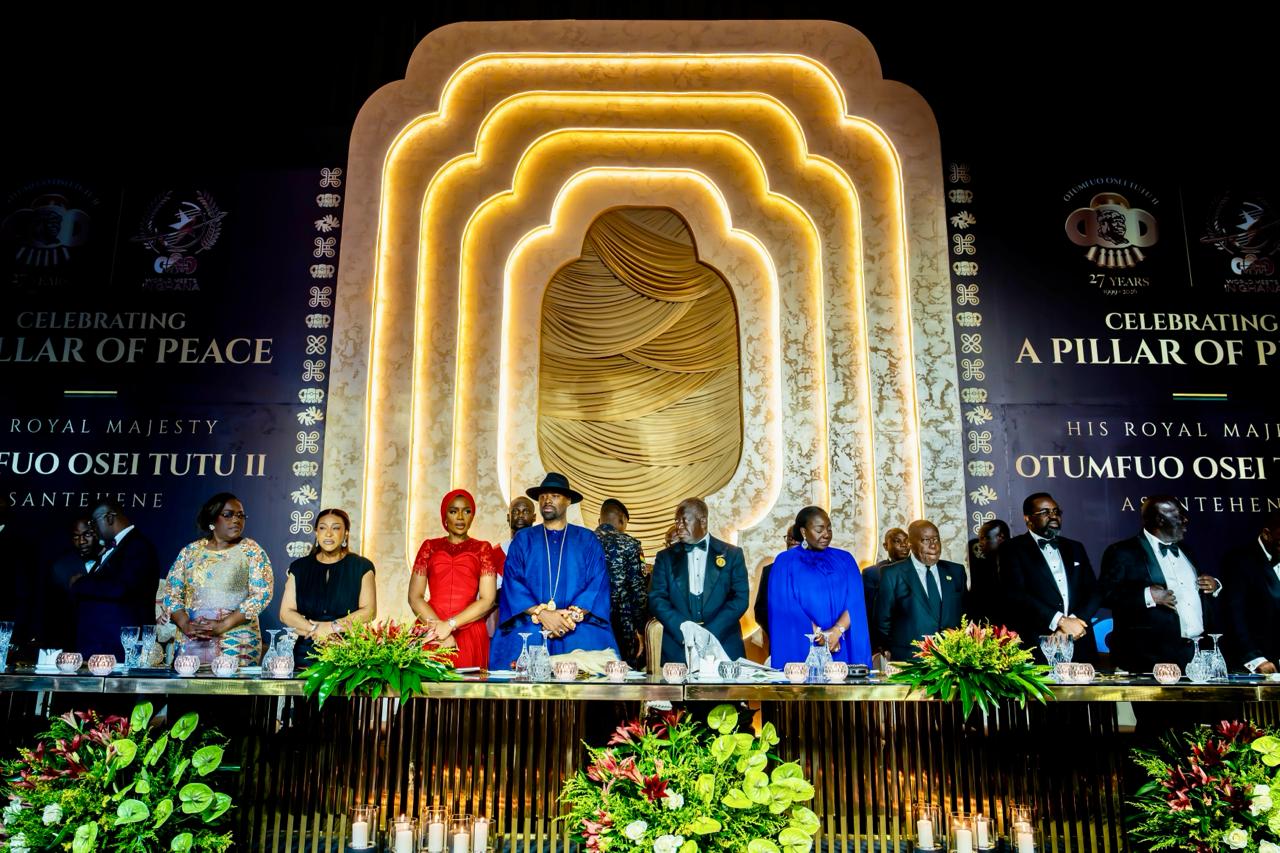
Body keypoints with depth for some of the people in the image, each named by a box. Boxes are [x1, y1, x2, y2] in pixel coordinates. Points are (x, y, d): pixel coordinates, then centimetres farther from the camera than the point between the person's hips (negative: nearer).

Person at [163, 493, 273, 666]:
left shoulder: (251, 550, 2)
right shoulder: (190, 551, 10)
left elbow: (262, 593, -7)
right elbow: (172, 594, 8)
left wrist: (223, 625, -14)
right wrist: (185, 625, -9)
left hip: (237, 643, -2)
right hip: (191, 642, 3)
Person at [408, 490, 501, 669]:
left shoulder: (482, 549, 9)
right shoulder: (430, 547, 12)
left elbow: (487, 600, 0)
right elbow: (414, 597, 4)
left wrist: (450, 625, -10)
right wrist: (439, 627, -10)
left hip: (470, 636, -1)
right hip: (431, 633, 1)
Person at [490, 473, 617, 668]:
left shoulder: (587, 540, 12)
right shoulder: (523, 539, 13)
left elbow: (597, 583, 2)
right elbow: (512, 582, 2)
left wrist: (573, 615, -13)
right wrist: (541, 613, -13)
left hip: (579, 633, 0)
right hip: (530, 630, 1)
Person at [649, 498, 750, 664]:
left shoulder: (732, 554, 6)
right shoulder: (665, 557, 9)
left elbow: (740, 599, -1)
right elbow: (656, 599, 1)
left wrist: (710, 632, -13)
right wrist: (683, 629, -15)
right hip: (678, 649, 1)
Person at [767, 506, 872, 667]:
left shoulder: (844, 559, 9)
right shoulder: (785, 562, 1)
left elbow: (855, 601, -1)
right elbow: (785, 605, -7)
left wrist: (837, 631, -17)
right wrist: (819, 634, -16)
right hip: (802, 648, -2)